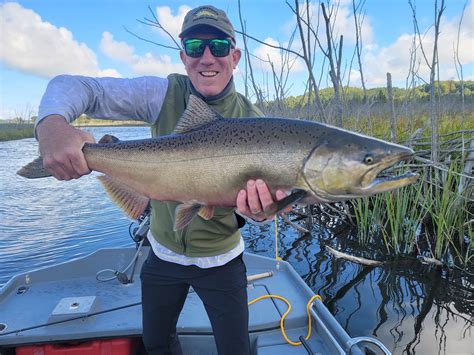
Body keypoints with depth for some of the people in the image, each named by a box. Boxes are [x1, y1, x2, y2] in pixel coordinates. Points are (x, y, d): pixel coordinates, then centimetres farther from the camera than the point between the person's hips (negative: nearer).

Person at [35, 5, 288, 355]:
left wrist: (258, 208, -41)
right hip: (163, 253, 2)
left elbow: (260, 185, -16)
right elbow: (73, 86, -15)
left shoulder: (251, 121, -14)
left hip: (220, 261, -1)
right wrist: (52, 123, -38)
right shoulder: (163, 94, -13)